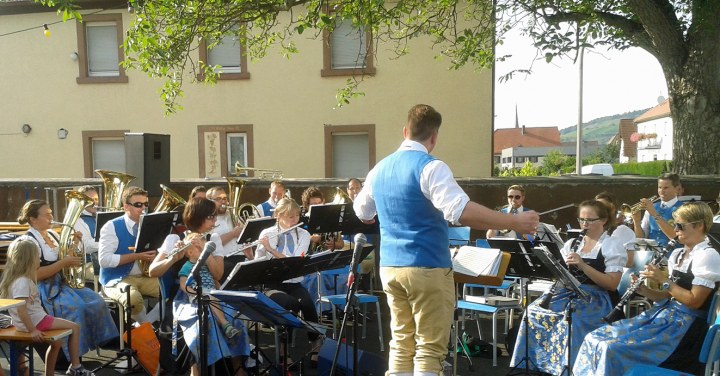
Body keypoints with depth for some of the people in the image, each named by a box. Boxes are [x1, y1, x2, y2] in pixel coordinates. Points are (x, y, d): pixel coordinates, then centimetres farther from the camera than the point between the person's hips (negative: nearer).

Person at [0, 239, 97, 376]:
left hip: (37, 317, 11)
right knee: (74, 328, -5)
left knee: (56, 341, 24)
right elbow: (21, 310, -28)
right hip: (35, 321, -11)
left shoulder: (25, 279, 10)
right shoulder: (22, 282, -22)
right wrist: (32, 330, -26)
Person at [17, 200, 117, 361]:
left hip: (62, 282, 8)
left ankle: (101, 341, -1)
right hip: (45, 290, -8)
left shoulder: (52, 234, 12)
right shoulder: (29, 241, -13)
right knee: (77, 307, -29)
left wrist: (74, 243, 5)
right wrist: (63, 263, -22)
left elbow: (64, 257, 23)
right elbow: (36, 274, -20)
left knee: (97, 301, -8)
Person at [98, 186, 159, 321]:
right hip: (118, 279, -5)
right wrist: (136, 256, -21)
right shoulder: (112, 227, -5)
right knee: (133, 299, -37)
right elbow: (104, 260, -15)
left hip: (145, 277, 5)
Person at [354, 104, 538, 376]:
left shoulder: (379, 169, 9)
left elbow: (362, 212, 23)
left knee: (401, 343, 15)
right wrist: (514, 222, -23)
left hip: (389, 267, 7)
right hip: (427, 268, -7)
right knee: (430, 348, 3)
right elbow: (461, 211, -28)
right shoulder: (430, 168, -14)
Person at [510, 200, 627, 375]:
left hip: (597, 298, -5)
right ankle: (532, 361, -11)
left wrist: (583, 265, -21)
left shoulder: (613, 245, -1)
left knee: (571, 318, -36)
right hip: (569, 293, 5)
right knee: (535, 311, -21)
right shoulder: (572, 243, 15)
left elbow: (612, 284, -12)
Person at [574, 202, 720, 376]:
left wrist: (664, 280, -15)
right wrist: (645, 291, -1)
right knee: (595, 338, -6)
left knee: (612, 348, -25)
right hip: (664, 313, 9)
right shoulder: (677, 254, 15)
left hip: (685, 325, -9)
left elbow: (694, 301, -16)